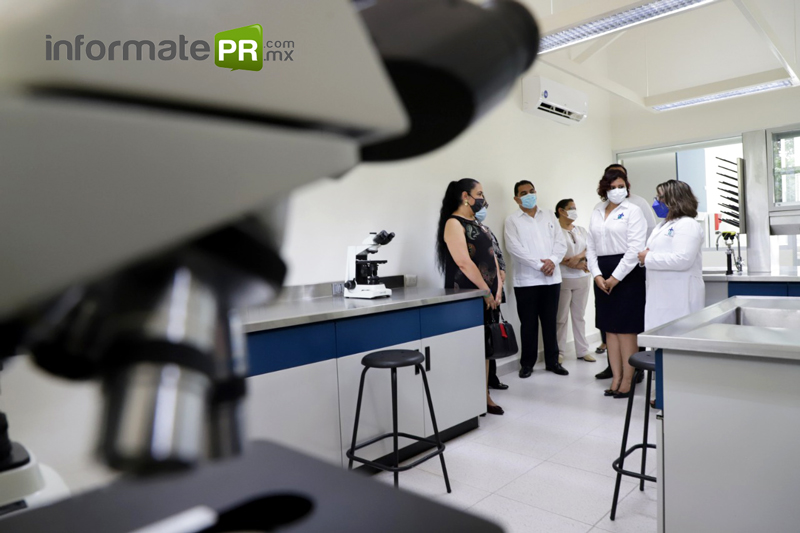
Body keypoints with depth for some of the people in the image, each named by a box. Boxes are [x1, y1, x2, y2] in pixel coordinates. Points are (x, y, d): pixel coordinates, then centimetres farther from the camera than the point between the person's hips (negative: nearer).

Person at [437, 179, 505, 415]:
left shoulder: (477, 223, 18)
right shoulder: (454, 223, -10)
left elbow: (491, 255, 16)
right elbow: (464, 262, -19)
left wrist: (497, 288, 5)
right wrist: (486, 291, -13)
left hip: (487, 295, 9)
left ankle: (484, 396, 18)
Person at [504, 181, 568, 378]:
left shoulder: (549, 216, 13)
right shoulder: (512, 221, 1)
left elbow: (561, 242, 6)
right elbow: (515, 248, -11)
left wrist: (552, 260, -12)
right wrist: (539, 265, -15)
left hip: (552, 278, 3)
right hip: (526, 280, -3)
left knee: (550, 322, 9)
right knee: (528, 324, 3)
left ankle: (552, 361, 20)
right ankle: (527, 364, 14)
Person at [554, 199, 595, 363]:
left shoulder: (582, 230, 16)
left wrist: (578, 257, -13)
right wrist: (572, 264, -16)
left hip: (582, 278, 6)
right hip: (563, 278, -5)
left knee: (579, 316, 11)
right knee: (561, 317, -1)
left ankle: (582, 351, 17)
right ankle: (558, 352, 8)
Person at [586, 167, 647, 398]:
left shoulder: (633, 211, -3)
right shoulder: (596, 213, 13)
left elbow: (635, 249, -12)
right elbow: (591, 247, 9)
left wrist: (616, 278, -14)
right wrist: (597, 275, -3)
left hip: (627, 274, -5)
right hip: (602, 276, 5)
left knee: (626, 329, -1)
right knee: (609, 328, 9)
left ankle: (627, 381, 10)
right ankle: (616, 378, 19)